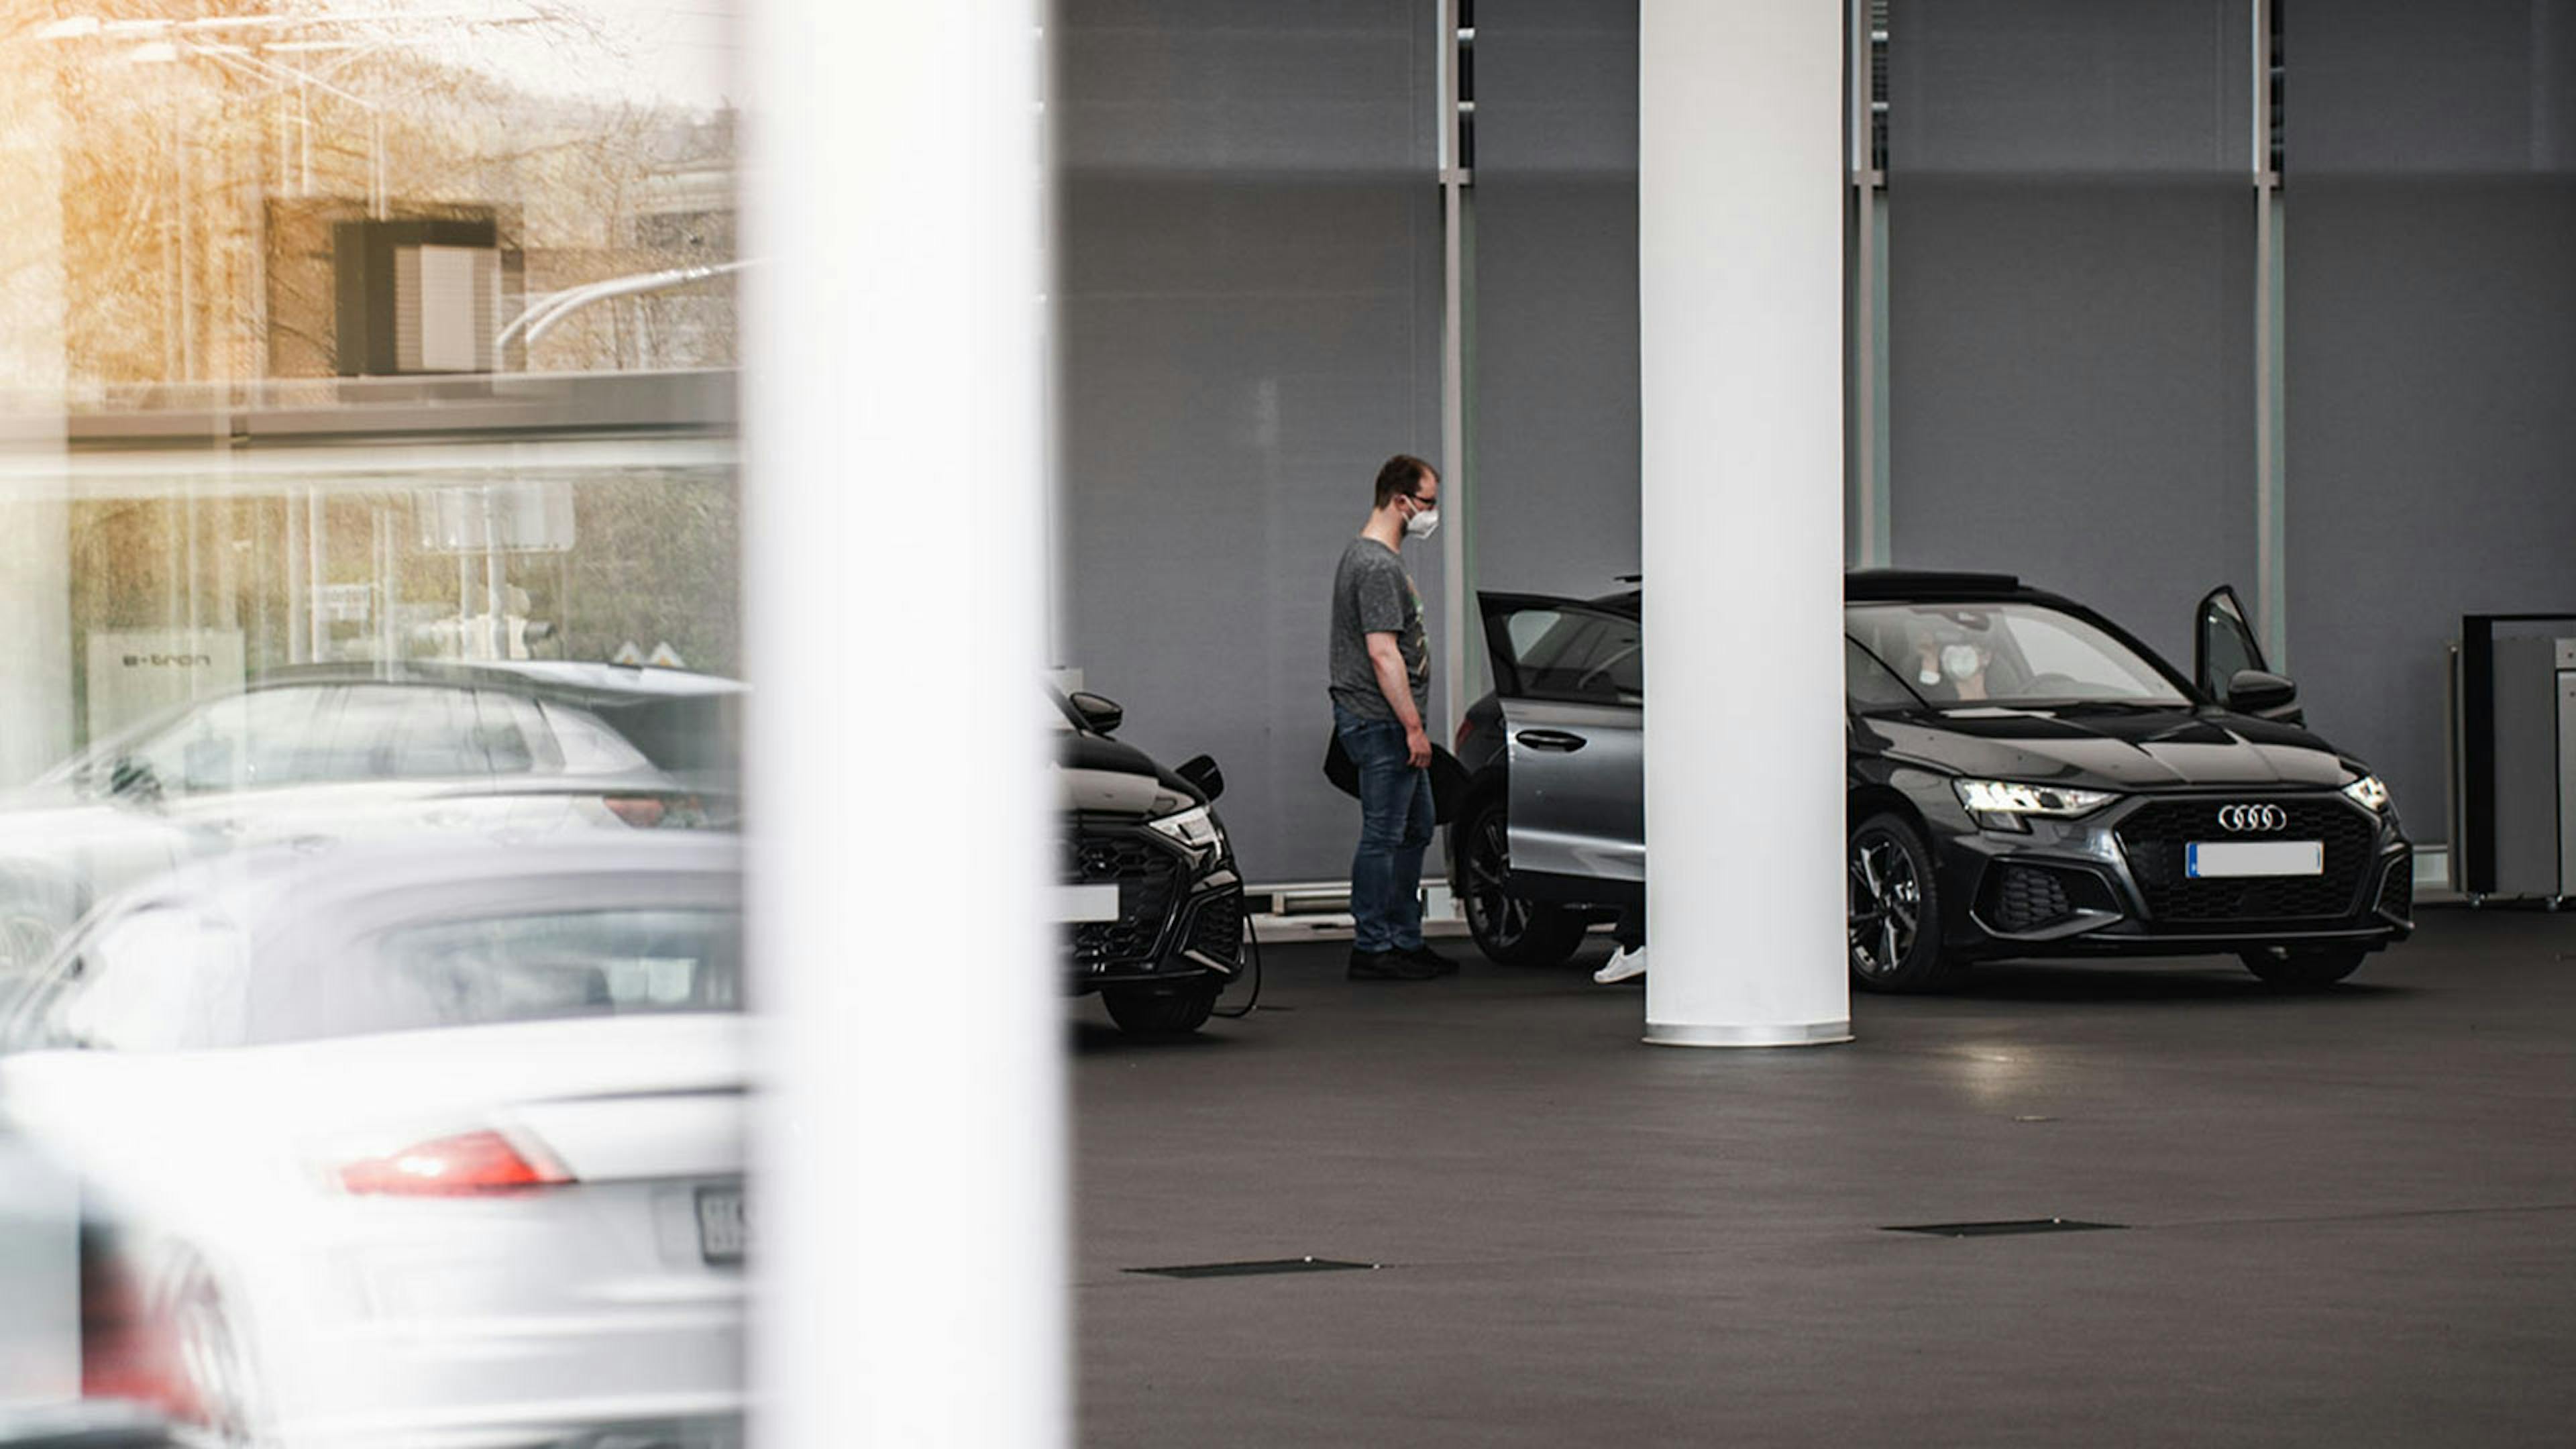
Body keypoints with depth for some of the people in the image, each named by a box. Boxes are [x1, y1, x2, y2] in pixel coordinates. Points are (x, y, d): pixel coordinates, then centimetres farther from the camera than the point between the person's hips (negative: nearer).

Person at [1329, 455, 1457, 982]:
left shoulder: (1378, 558, 17)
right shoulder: (1377, 567, -17)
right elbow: (1383, 654, -23)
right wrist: (1413, 726, -22)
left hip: (1392, 725, 11)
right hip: (1380, 721, -11)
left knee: (1414, 831, 15)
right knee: (1383, 835, -7)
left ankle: (1406, 942, 21)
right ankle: (1372, 948, -4)